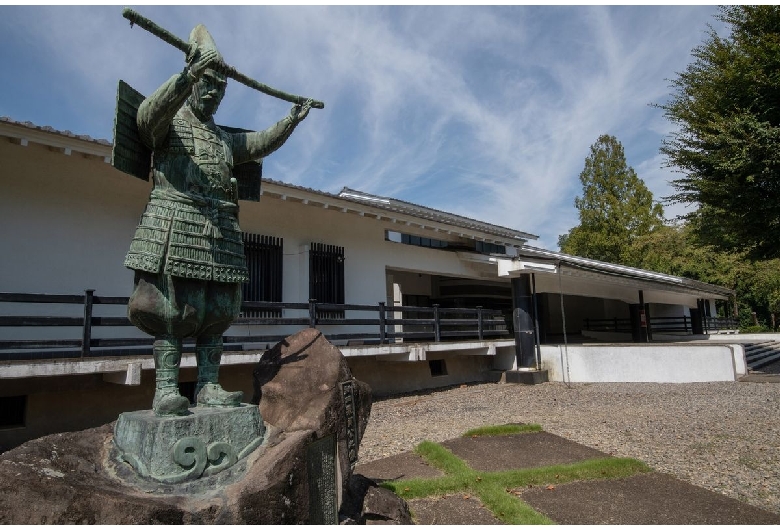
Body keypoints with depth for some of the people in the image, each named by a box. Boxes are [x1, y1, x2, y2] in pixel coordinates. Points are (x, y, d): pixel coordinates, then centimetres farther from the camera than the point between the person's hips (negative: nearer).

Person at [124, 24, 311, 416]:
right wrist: (187, 77, -26)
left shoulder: (225, 139, 29)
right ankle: (165, 390, -6)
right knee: (172, 307, -9)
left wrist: (291, 121, 11)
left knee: (216, 311, 0)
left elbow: (260, 144, 23)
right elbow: (148, 114, -13)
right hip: (174, 226, -6)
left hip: (220, 232, 6)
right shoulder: (168, 123, 9)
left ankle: (207, 386, 4)